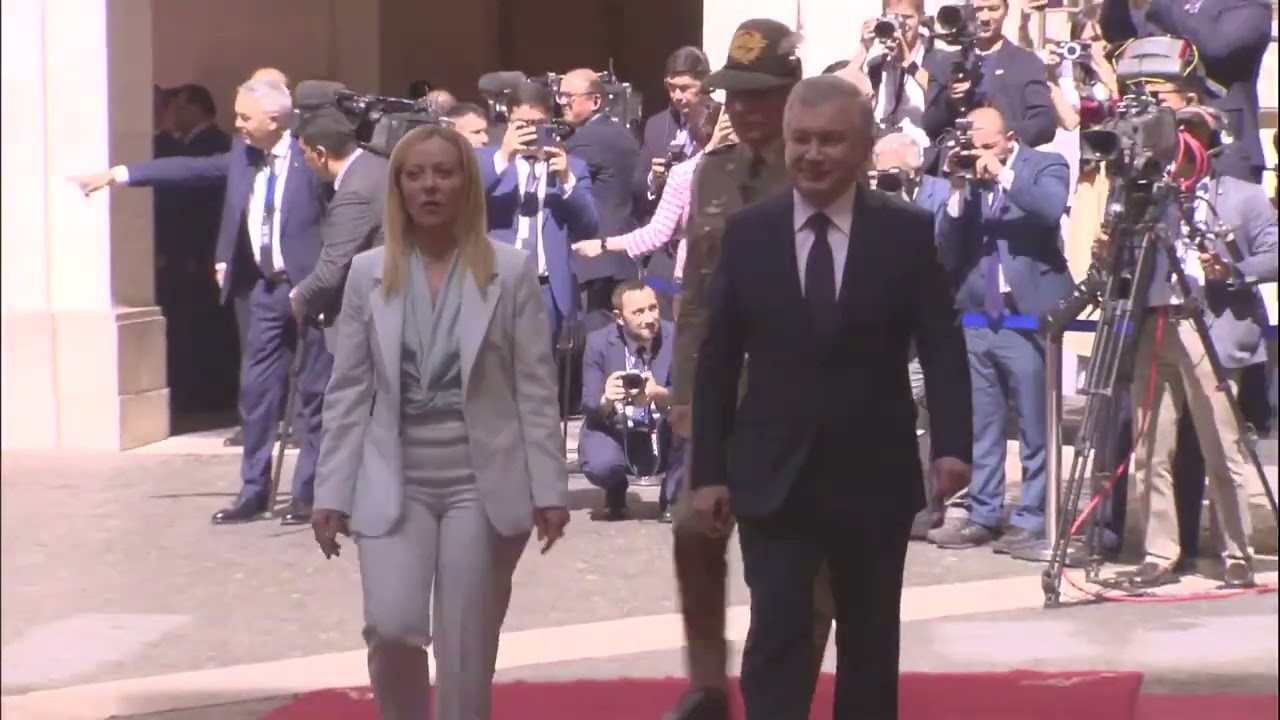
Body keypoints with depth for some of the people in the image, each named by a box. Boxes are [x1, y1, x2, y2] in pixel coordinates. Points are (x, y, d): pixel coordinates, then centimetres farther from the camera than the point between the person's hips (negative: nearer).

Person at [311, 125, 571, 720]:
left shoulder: (511, 270, -2)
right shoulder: (368, 273, 3)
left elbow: (536, 387, -1)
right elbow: (348, 392, 5)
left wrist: (548, 488, -4)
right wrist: (332, 492, 1)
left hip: (481, 483, -1)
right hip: (394, 482, 1)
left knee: (467, 653, 3)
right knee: (392, 628, -14)